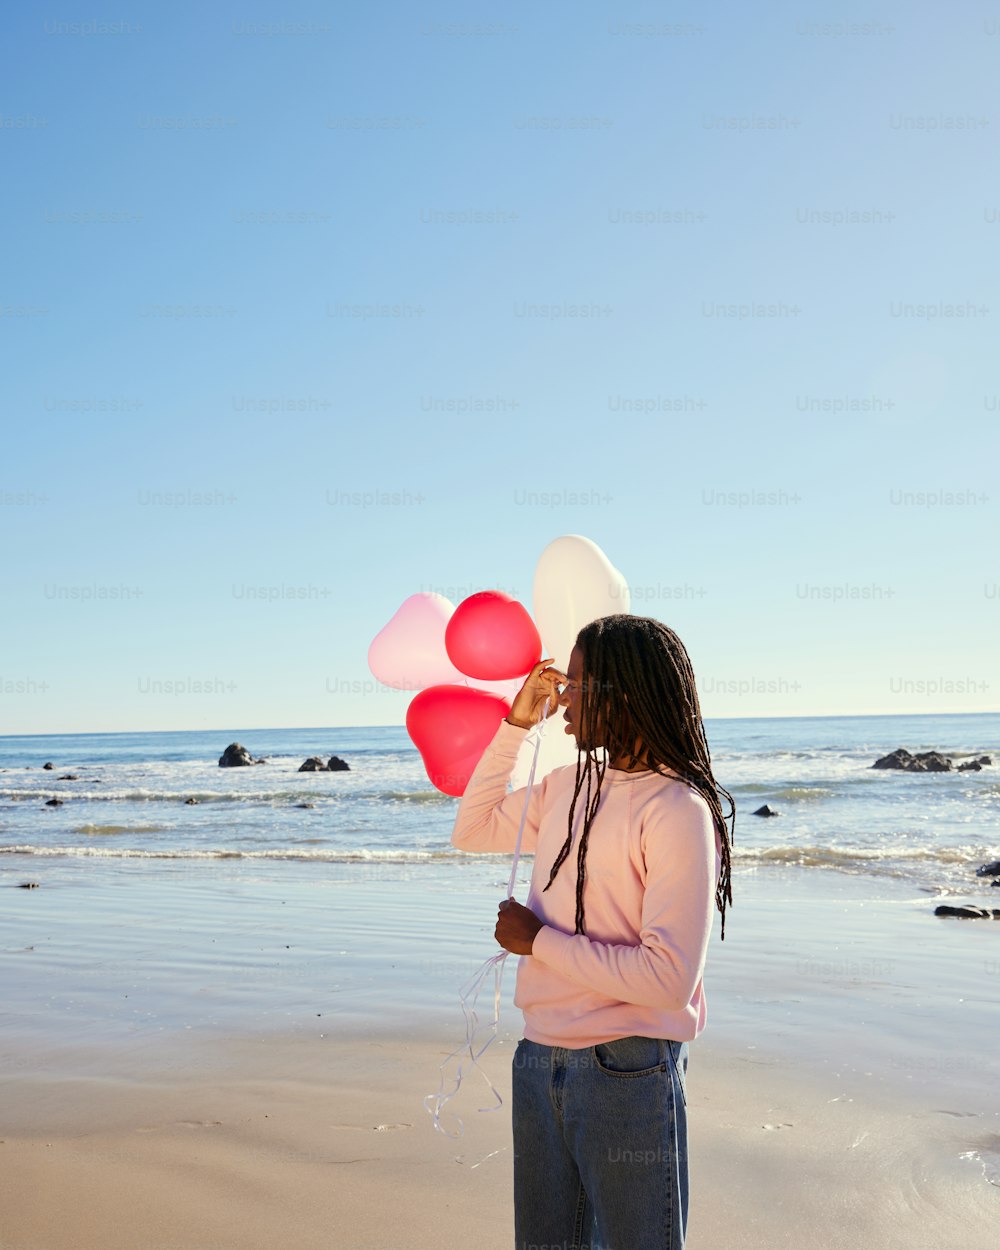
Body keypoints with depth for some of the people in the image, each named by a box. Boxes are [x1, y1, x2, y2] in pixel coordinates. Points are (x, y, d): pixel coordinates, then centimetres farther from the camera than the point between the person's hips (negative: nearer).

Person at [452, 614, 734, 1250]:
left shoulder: (677, 809, -17)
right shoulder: (567, 785, 6)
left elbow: (669, 978, -23)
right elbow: (473, 829, 21)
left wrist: (539, 941, -14)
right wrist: (516, 725, 9)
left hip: (627, 1070, -7)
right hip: (540, 1058, 7)